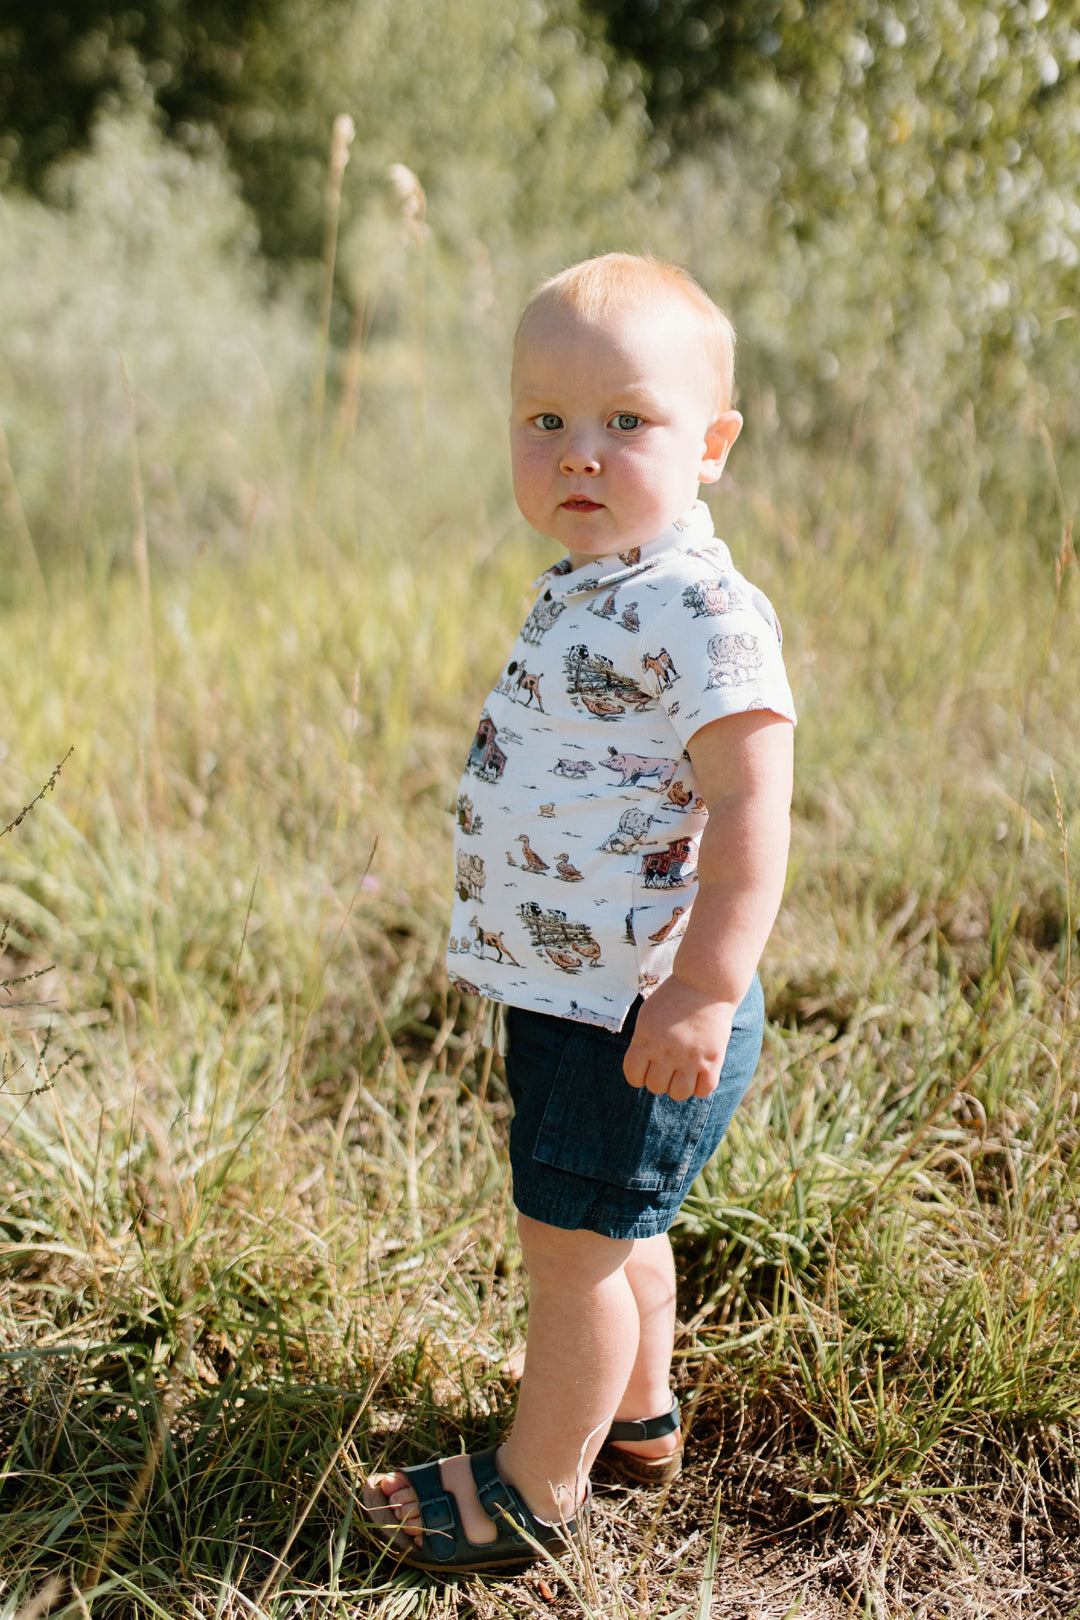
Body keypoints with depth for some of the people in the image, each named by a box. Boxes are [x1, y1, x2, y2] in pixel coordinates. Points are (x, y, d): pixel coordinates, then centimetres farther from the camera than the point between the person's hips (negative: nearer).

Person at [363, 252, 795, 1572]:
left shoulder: (701, 611, -21)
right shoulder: (583, 592, 10)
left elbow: (748, 802, -26)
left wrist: (704, 990, -29)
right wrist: (515, 942, 26)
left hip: (638, 1013, -9)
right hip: (571, 990, 9)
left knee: (572, 1240, 4)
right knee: (614, 1228, 24)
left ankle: (535, 1490, 23)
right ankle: (636, 1417, 44)